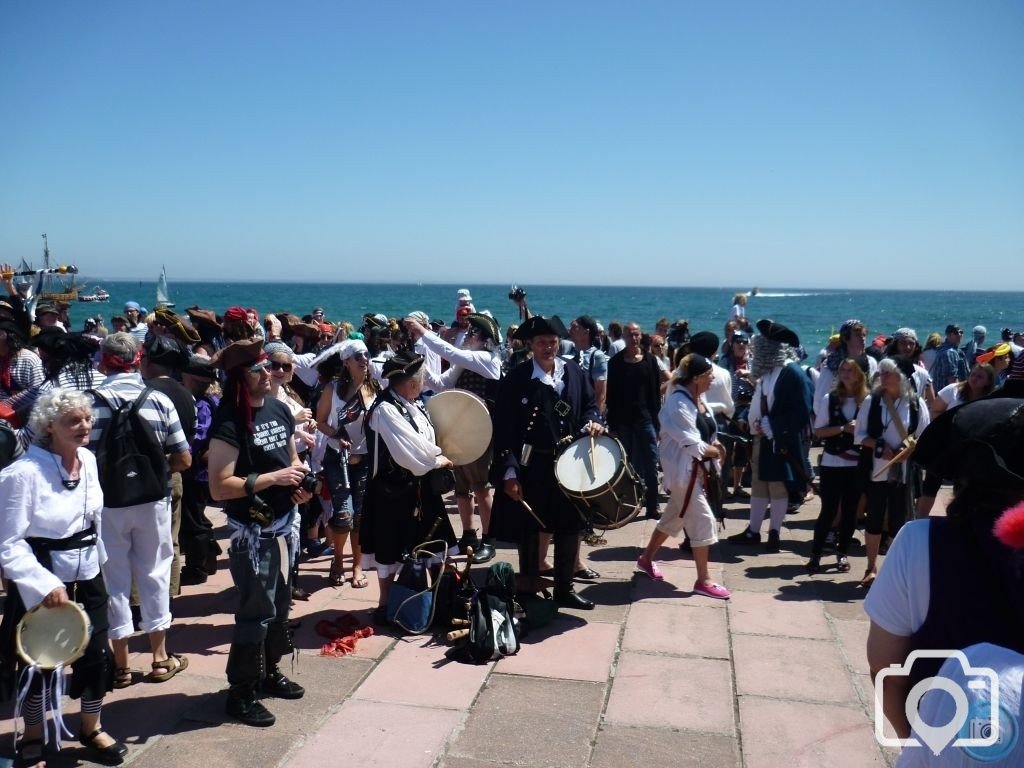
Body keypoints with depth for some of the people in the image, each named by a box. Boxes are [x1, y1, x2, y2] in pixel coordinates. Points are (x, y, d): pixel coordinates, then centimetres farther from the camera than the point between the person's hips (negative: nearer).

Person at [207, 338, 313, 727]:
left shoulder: (279, 408, 4)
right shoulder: (229, 421, -18)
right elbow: (219, 487, -22)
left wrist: (301, 480, -1)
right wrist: (273, 478, -22)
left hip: (284, 522, 8)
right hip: (252, 530, -8)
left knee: (280, 603, 19)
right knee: (256, 610, -1)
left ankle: (269, 672, 37)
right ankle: (241, 693, 15)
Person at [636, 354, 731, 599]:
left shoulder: (699, 399, 7)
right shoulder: (679, 404, -21)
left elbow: (707, 434, 16)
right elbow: (693, 446, -22)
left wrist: (715, 446, -3)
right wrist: (716, 451, -8)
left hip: (700, 469, 9)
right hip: (685, 471, -9)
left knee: (673, 518, 19)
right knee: (704, 521, -6)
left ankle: (647, 558, 36)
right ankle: (703, 581, 4)